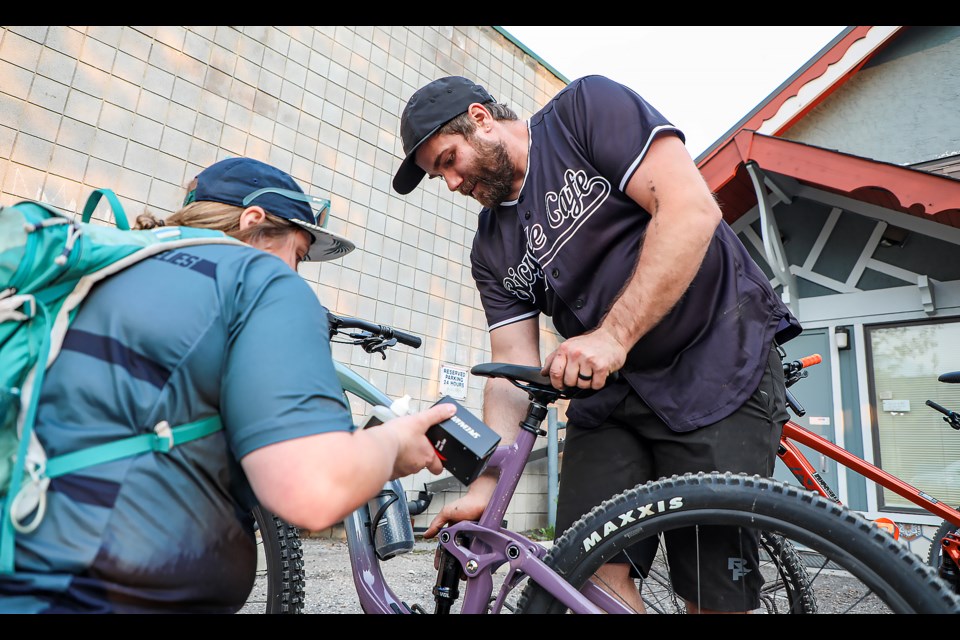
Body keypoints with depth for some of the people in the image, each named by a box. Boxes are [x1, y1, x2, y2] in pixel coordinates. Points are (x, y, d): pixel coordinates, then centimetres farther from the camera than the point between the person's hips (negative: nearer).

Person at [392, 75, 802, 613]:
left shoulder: (589, 108, -5)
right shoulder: (492, 251, 8)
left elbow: (693, 209, -17)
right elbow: (513, 372, 3)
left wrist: (613, 335, -23)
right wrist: (485, 488, -7)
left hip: (719, 364, -4)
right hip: (609, 393, 5)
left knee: (714, 590, -2)